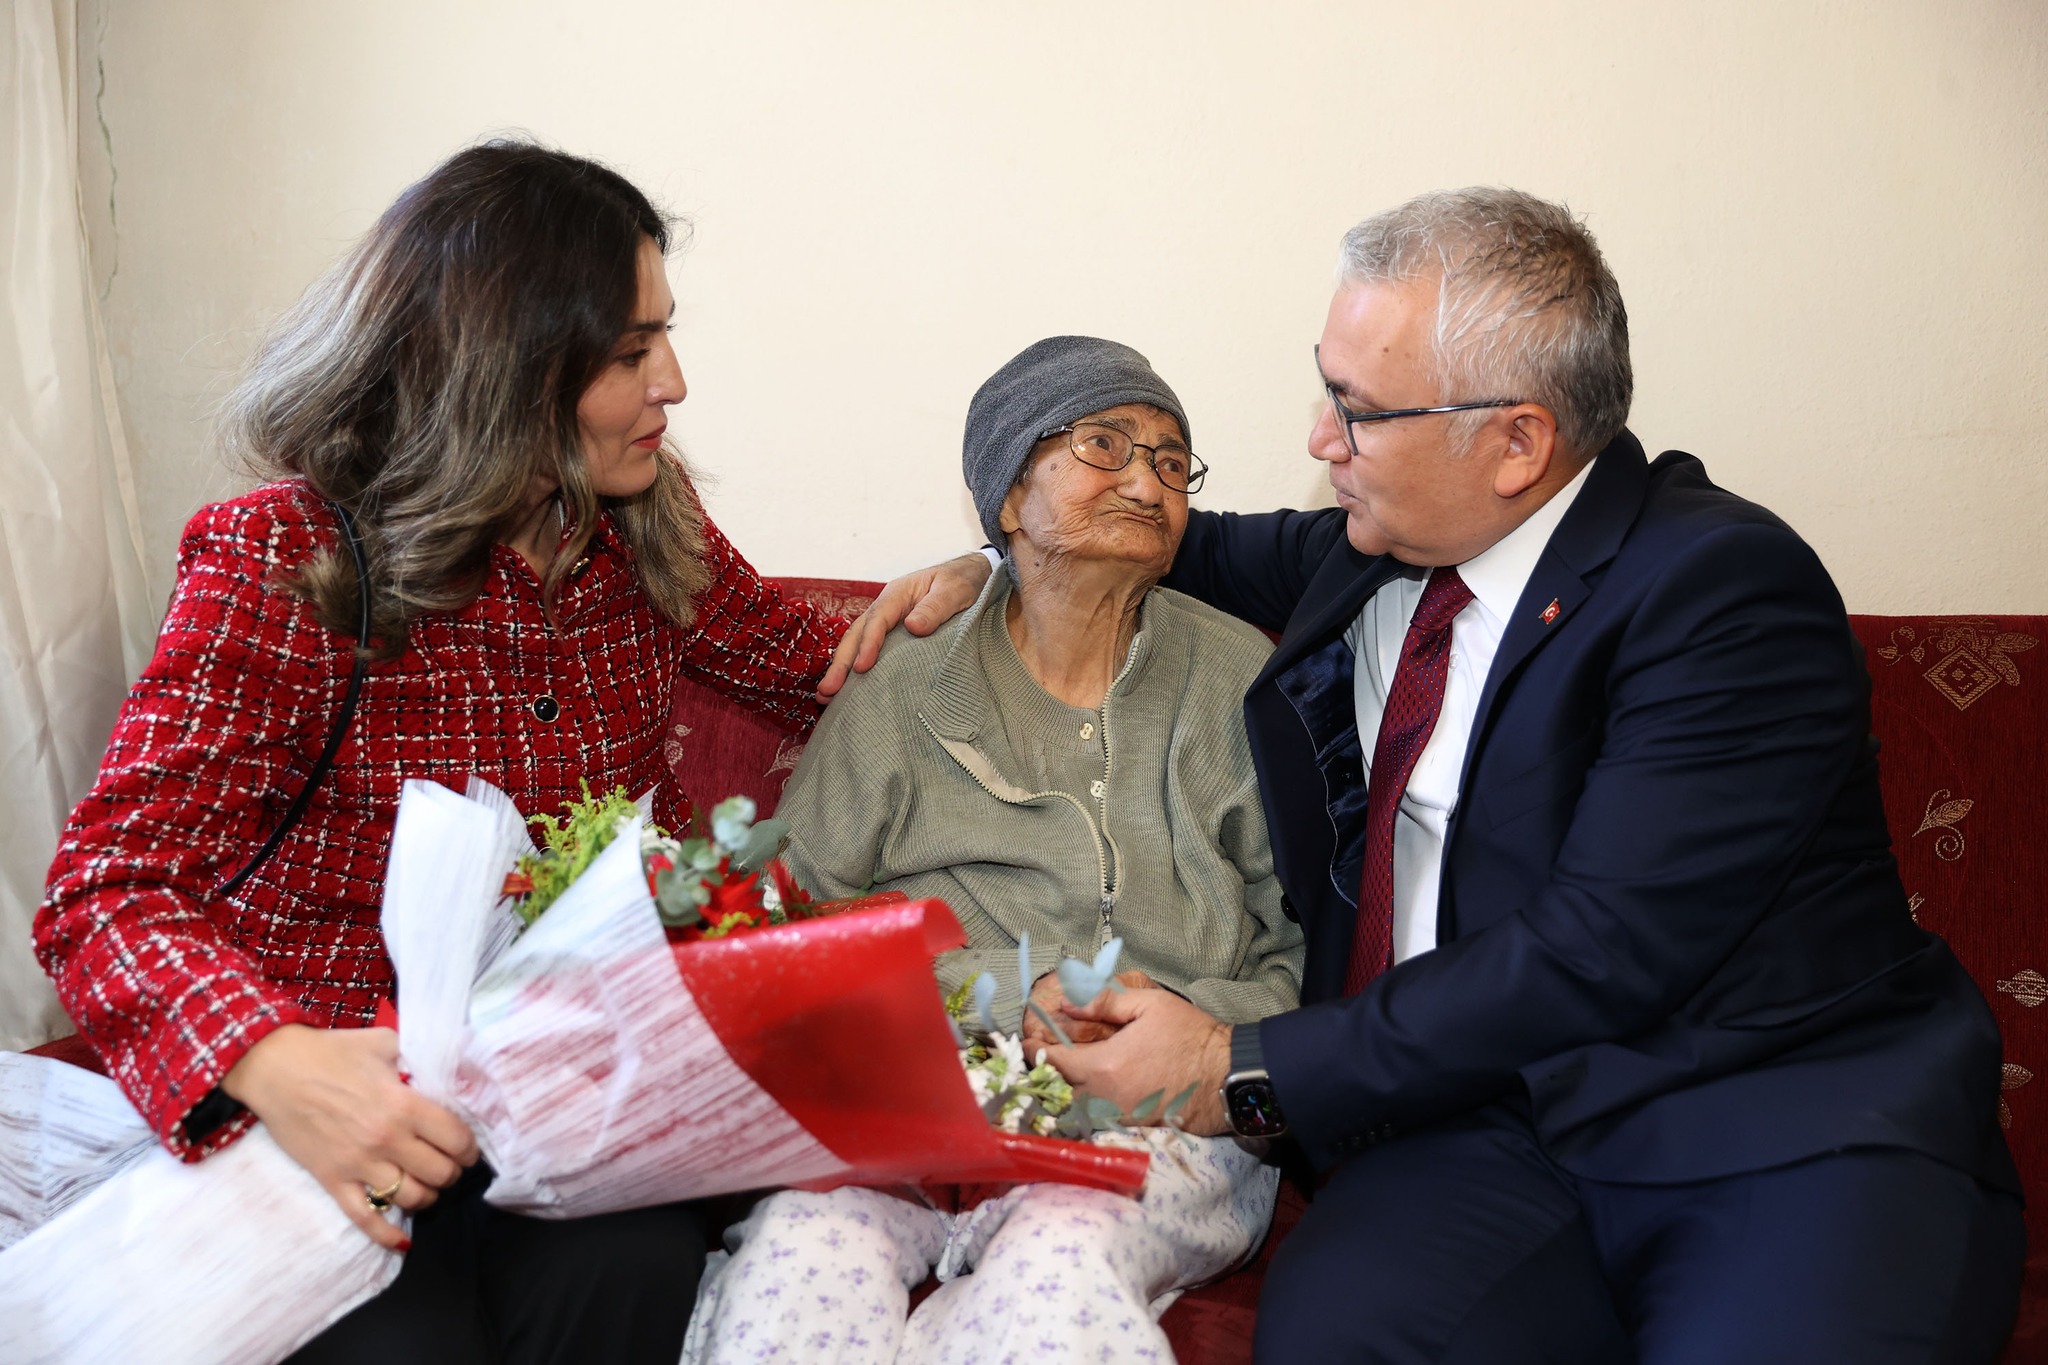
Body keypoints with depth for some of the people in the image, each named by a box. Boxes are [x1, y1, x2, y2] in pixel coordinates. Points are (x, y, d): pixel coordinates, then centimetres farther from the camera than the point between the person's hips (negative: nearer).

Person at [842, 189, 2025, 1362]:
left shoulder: (1728, 590, -12)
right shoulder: (1373, 552, 10)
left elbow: (1604, 951, -19)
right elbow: (1216, 551, 33)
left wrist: (1252, 1072, -16)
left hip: (1781, 1133, -3)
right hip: (1478, 1115, 4)